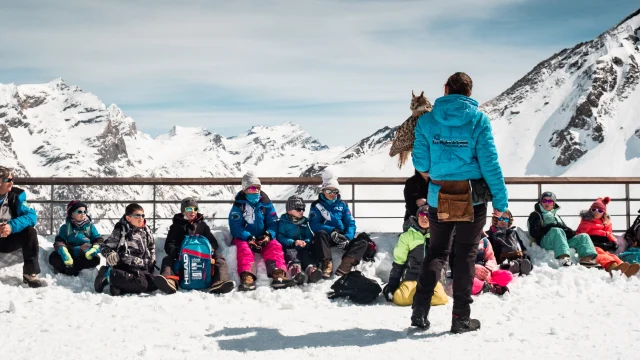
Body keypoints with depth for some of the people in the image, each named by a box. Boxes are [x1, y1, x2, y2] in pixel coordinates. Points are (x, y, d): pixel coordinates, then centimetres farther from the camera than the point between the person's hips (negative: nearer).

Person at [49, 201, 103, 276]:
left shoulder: (90, 226, 5)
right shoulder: (65, 227, 3)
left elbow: (98, 240, 0)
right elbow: (59, 242, -9)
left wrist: (93, 250, -23)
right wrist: (65, 255, -29)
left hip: (84, 256, 0)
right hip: (70, 255, 0)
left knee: (96, 259, -32)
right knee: (53, 257, -25)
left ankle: (70, 268, -31)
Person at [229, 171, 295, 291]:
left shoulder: (266, 203, 6)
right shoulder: (239, 204, -2)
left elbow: (273, 223, 3)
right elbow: (235, 227, -11)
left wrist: (269, 235, -20)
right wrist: (249, 238, -26)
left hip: (263, 239, 2)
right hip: (243, 238, -2)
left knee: (275, 246, -25)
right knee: (243, 249, -33)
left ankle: (278, 275, -42)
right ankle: (247, 277, -52)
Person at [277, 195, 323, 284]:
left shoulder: (305, 222, 20)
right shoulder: (283, 222, 7)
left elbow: (310, 237, 14)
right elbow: (280, 238, -5)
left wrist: (306, 242, -10)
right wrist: (293, 243, -18)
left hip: (303, 248, 3)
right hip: (289, 248, -3)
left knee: (307, 254, -30)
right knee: (291, 254, -37)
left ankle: (311, 269, -63)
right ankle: (295, 269, -69)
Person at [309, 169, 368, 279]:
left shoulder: (342, 205, 13)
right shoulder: (317, 206, 5)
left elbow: (351, 224, 5)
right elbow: (314, 225, -10)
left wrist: (348, 237, -17)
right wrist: (332, 231, -26)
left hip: (342, 237, 3)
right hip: (326, 238, -3)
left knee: (362, 242, -19)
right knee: (320, 233, -36)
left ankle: (345, 265, -42)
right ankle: (327, 264, -41)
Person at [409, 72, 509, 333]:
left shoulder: (427, 120, -1)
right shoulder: (478, 120, -6)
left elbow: (420, 159, 4)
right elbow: (489, 163, -9)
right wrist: (500, 200, -4)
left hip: (439, 197, 2)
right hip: (472, 197, -2)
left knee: (437, 251, 16)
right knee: (466, 255, 8)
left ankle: (420, 311, 6)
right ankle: (461, 318, 11)